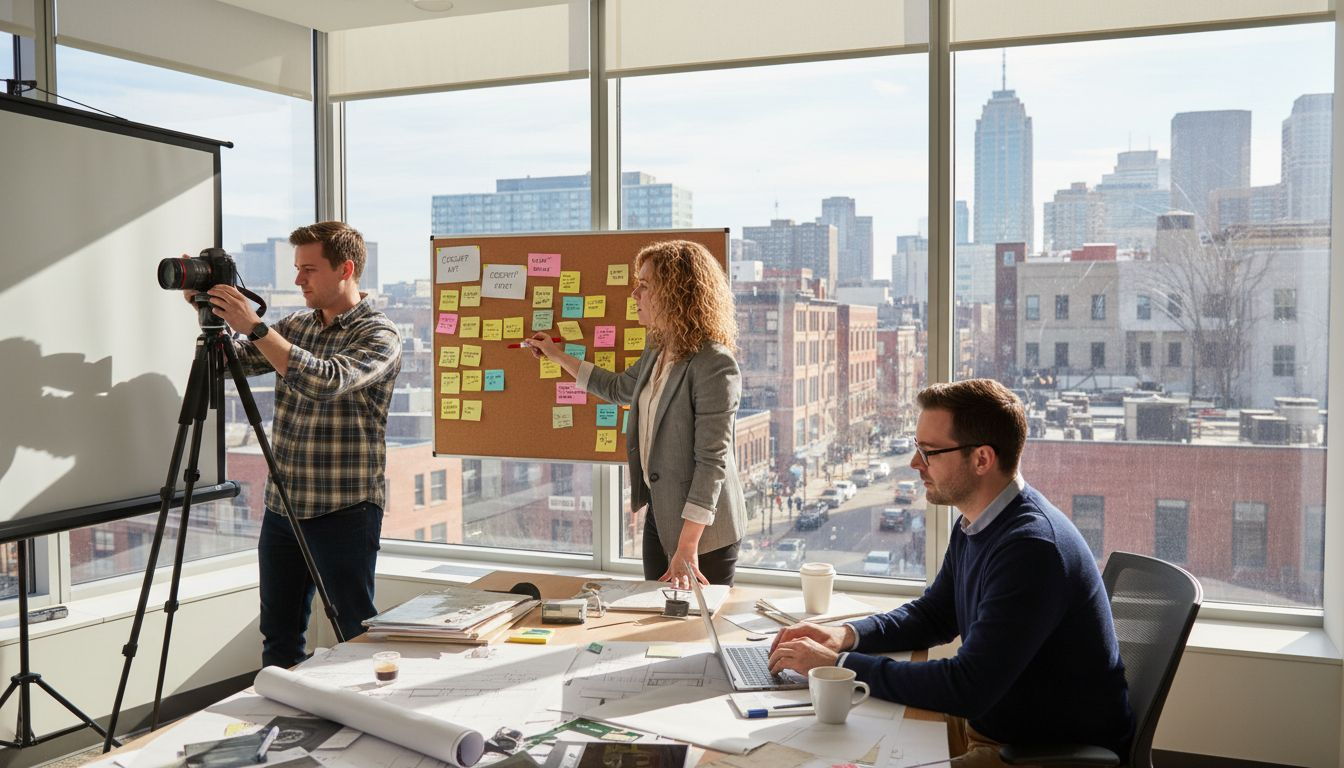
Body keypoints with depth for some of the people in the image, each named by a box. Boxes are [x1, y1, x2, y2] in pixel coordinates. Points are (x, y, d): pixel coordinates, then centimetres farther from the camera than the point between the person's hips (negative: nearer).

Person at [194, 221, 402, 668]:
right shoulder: (295, 327, 12)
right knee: (279, 638, 14)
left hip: (345, 511, -7)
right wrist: (211, 315, 0)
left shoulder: (379, 335, -11)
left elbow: (325, 381, -27)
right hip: (282, 507, 7)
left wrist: (253, 327, -25)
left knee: (356, 636, 1)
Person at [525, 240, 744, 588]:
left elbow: (712, 460, -25)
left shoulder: (714, 366, -23)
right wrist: (557, 356, 32)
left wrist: (687, 547, -26)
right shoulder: (657, 352, 6)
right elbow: (619, 388, 28)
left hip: (703, 530, -9)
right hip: (658, 515, 9)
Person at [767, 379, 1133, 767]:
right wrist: (848, 635, -2)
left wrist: (839, 664, -24)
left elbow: (967, 688, -30)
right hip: (990, 721, 8)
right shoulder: (974, 525, 2)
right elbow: (933, 615, 16)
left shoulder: (1031, 547, -28)